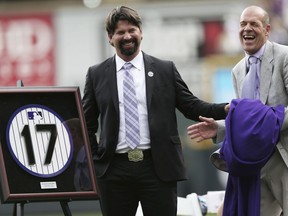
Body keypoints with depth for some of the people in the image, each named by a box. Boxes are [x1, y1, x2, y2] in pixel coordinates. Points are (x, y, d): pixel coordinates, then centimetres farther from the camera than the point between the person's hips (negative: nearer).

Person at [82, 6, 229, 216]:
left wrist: (227, 109, -8)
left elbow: (191, 106, 6)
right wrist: (95, 158, 6)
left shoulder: (165, 70, 6)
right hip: (114, 169, 1)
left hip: (158, 167, -1)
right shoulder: (97, 74, 8)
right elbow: (87, 122, 15)